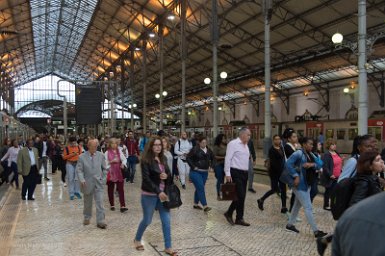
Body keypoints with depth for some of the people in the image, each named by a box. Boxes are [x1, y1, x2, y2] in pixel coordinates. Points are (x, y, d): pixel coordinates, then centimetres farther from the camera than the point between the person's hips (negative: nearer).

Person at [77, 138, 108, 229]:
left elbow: (104, 168, 8)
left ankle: (100, 221, -2)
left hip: (98, 183, 0)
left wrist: (102, 177, 2)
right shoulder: (82, 157, -6)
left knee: (100, 202, -7)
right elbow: (79, 170, -6)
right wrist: (82, 179, -18)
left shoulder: (101, 155, -2)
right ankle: (87, 218, 37)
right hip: (87, 183, 0)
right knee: (87, 202, 16)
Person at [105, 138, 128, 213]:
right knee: (110, 189, 10)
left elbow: (124, 159, 1)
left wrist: (123, 163, -19)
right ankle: (112, 205, 25)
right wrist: (111, 162, -19)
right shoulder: (107, 153, -2)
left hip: (119, 173, 1)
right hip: (110, 173, -1)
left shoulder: (119, 151, 5)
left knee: (121, 189, -6)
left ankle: (122, 206, -9)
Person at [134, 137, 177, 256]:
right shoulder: (146, 160, -14)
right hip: (149, 195, -5)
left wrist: (167, 176, -11)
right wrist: (158, 192, -27)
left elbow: (169, 174, 14)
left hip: (163, 193, 6)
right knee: (147, 220, 10)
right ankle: (137, 239, 37)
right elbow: (146, 179, -20)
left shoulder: (163, 159, 5)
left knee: (166, 221, 5)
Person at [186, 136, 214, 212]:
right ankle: (205, 206, -13)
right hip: (196, 172, -6)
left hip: (205, 172, 6)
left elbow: (212, 158, 21)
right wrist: (193, 166, -15)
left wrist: (211, 166, 9)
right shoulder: (195, 149, -12)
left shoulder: (208, 150, 6)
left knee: (199, 189, 14)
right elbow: (188, 158, -12)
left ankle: (196, 204, 26)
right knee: (201, 188, -12)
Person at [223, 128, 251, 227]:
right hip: (236, 173, -8)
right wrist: (227, 174, -18)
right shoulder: (233, 143, -10)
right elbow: (228, 159, -14)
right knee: (240, 196, -9)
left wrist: (247, 172, 16)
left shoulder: (245, 145, 16)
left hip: (244, 173, 9)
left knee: (241, 196, 9)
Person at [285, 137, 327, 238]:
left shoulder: (311, 155, 9)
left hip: (307, 184, 9)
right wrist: (296, 176, -27)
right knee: (308, 207, -5)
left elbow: (319, 165, 7)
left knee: (298, 205, 18)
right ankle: (316, 231, 1)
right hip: (299, 184, -9)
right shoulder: (298, 153, -16)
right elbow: (288, 163, -25)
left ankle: (290, 225, 32)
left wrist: (312, 164, -14)